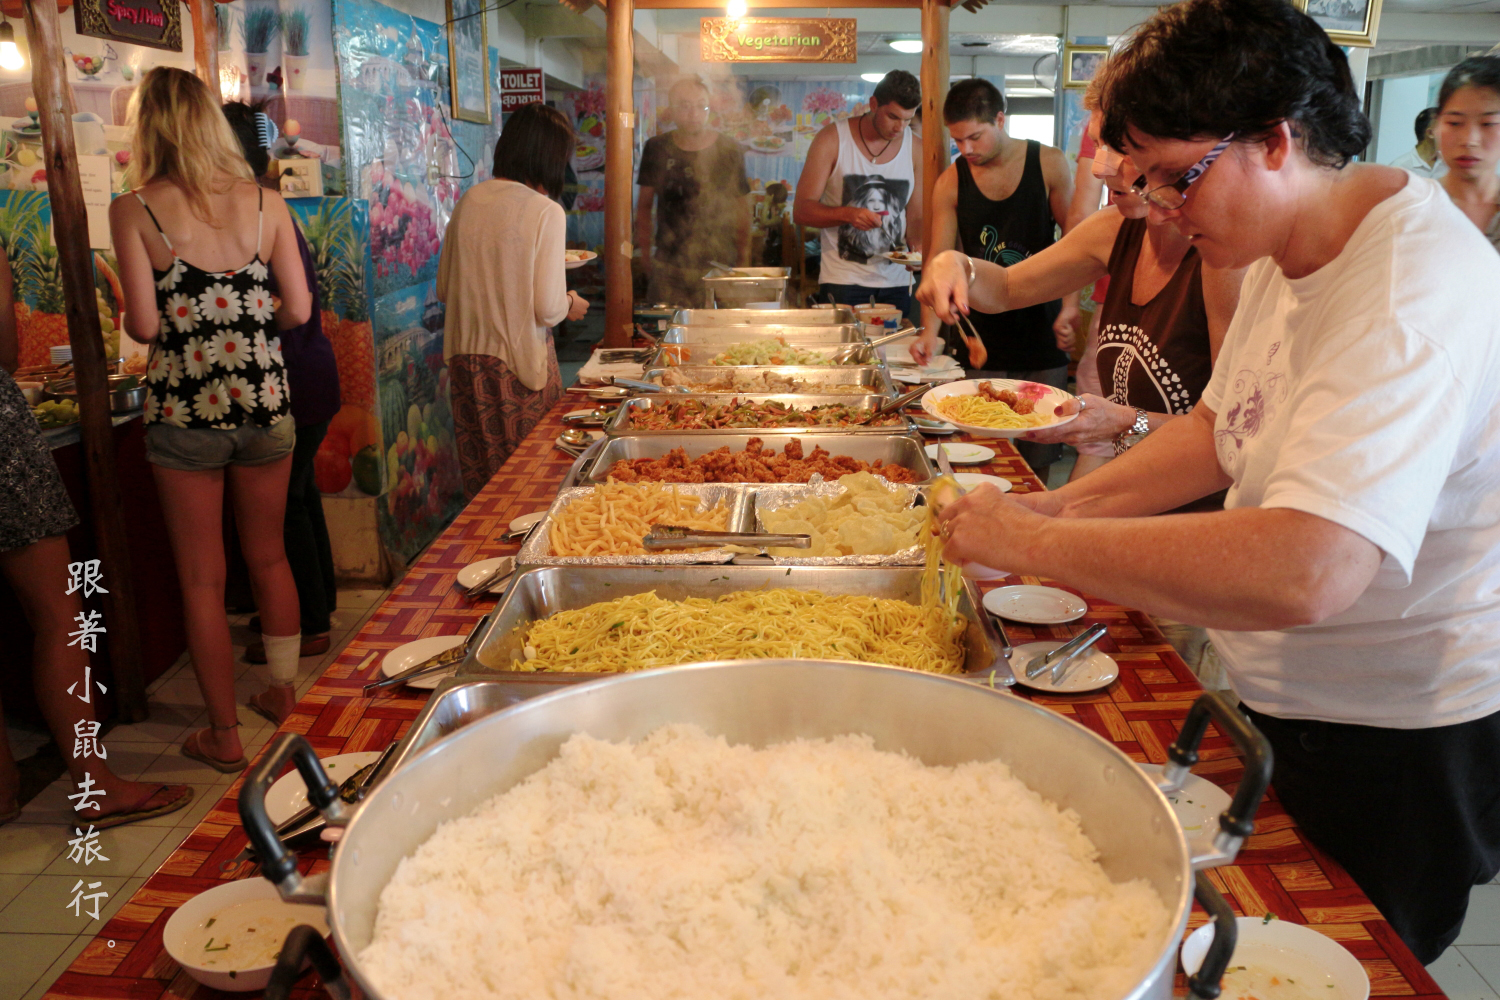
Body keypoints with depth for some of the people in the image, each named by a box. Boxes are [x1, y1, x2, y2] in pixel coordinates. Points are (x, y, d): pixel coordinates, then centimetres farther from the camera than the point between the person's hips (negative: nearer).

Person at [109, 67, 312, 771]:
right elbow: (298, 310, 0)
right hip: (264, 401, 3)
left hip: (184, 409, -2)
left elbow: (143, 325, -10)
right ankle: (286, 696, 33)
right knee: (269, 558, 20)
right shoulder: (265, 203, -1)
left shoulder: (134, 211, -7)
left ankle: (224, 734, 19)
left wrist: (185, 318, 12)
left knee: (202, 577, 9)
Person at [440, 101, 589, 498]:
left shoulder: (469, 201, 2)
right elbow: (548, 308, -16)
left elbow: (445, 288, 9)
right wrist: (571, 305, 6)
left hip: (467, 358, 5)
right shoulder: (546, 212, -12)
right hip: (521, 361, -5)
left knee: (480, 479, 15)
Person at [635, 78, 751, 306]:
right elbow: (644, 204, 12)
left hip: (719, 262, -1)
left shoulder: (728, 150, 1)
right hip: (669, 265, 1)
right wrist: (644, 251, 8)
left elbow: (742, 208, 7)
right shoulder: (657, 149, 5)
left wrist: (744, 258, 6)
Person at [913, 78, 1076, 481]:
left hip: (1041, 329, 0)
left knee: (1038, 455, 3)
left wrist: (1070, 305, -8)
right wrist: (931, 328, -16)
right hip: (981, 336, 1)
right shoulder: (951, 183, 1)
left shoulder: (1049, 164, -1)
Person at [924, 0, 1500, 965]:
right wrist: (1073, 502, -7)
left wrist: (1035, 539, -34)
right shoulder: (1287, 252, 2)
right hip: (1283, 696, 8)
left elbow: (1302, 575, -42)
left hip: (1397, 741, -8)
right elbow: (1223, 430, 10)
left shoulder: (1415, 297, -30)